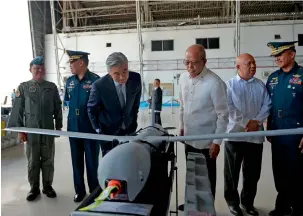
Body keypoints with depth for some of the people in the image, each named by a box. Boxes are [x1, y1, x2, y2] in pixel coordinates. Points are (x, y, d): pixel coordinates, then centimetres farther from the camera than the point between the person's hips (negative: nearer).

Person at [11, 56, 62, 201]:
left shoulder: (52, 87, 4)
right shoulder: (23, 87, 2)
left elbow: (57, 108, 7)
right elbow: (18, 110, 2)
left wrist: (58, 126, 5)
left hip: (48, 129, 1)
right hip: (31, 129, -1)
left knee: (48, 159, 8)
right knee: (33, 160, 8)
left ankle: (47, 186, 22)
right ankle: (34, 188, 22)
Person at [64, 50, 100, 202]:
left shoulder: (95, 80, -11)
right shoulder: (69, 81, 7)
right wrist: (70, 119, 11)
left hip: (91, 128, -5)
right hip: (73, 127, 6)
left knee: (92, 162, 7)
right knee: (76, 161, 14)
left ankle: (94, 191, 24)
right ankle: (79, 191, 30)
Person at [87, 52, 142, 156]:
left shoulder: (136, 78, -14)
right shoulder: (99, 86, -23)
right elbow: (91, 109, -6)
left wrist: (134, 122, 9)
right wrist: (98, 129, -3)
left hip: (129, 130, 3)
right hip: (108, 132, -3)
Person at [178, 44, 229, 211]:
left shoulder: (214, 83, -21)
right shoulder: (183, 78, -1)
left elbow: (223, 115, -16)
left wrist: (217, 142, -15)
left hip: (206, 141, -6)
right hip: (189, 137, 6)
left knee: (206, 178, 12)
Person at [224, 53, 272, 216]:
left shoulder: (260, 85, 8)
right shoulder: (230, 85, -2)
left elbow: (267, 105, 5)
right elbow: (229, 108, -10)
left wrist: (256, 121, -11)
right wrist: (246, 123, -16)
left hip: (255, 135, 3)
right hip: (235, 134, -3)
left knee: (252, 172, 13)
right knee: (232, 171, 7)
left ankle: (247, 202, 32)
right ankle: (233, 202, 25)